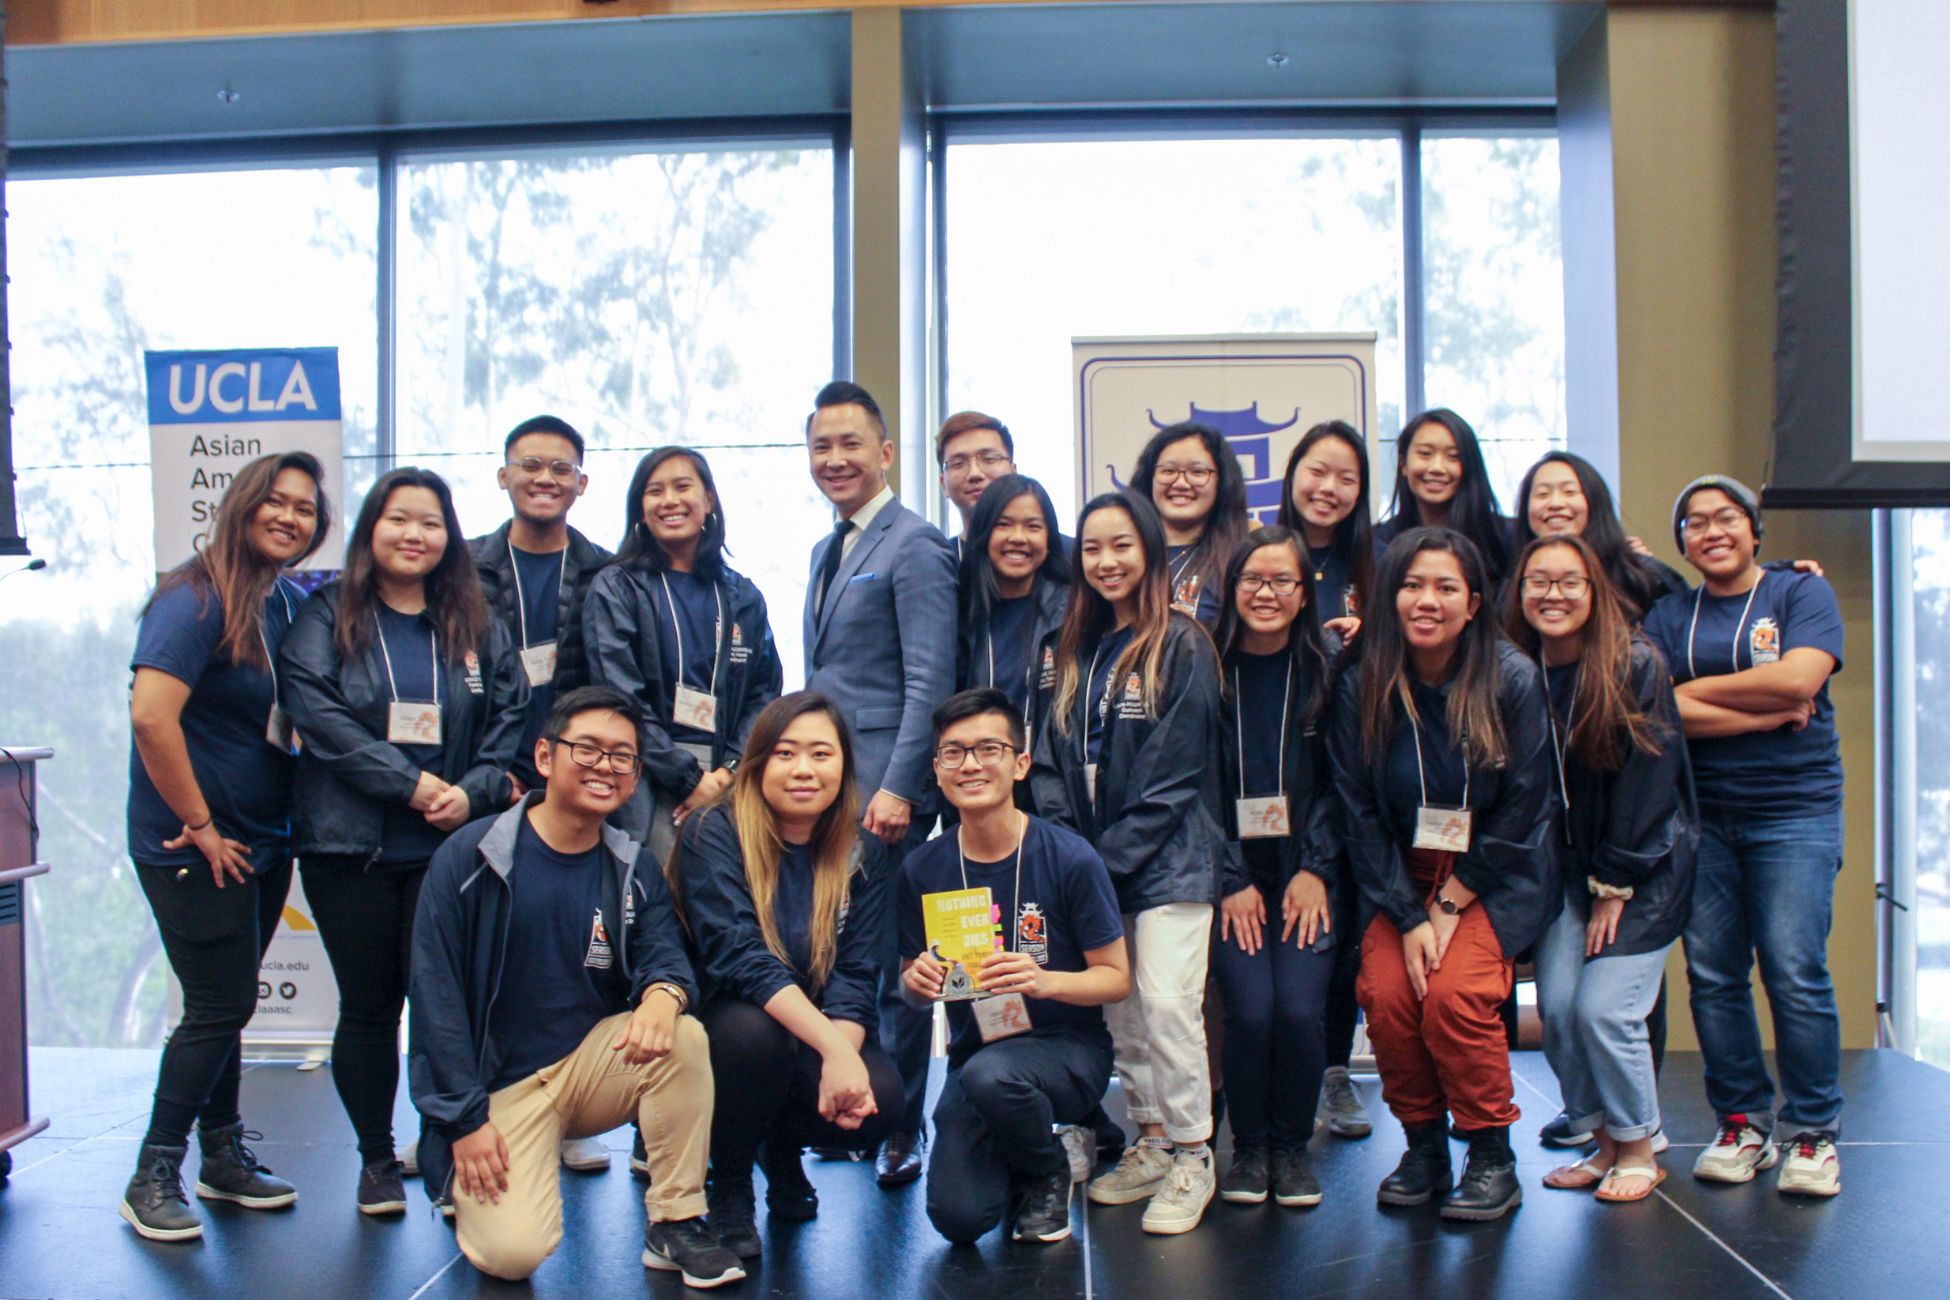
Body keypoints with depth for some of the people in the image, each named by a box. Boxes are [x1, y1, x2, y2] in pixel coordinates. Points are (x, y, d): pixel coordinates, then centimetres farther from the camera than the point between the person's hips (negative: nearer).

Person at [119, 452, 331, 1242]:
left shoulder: (293, 605, 7)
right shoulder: (196, 599, -16)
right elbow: (150, 714, -25)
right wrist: (200, 826, -20)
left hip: (261, 842, 7)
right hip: (194, 845, -7)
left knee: (227, 1001, 16)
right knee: (221, 1005, -3)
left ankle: (224, 1160, 28)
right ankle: (152, 1178, 12)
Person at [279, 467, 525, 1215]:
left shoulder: (475, 627, 12)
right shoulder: (327, 618, 3)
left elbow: (511, 718, 6)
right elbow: (317, 715, -10)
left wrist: (474, 792, -11)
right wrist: (413, 784, -16)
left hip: (452, 846, 1)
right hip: (350, 848, -1)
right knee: (368, 1006, 7)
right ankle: (377, 1159, 22)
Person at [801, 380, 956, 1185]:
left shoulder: (914, 546, -8)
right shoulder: (829, 550, 18)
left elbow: (930, 681, -15)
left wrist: (898, 787, -20)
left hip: (885, 787, -8)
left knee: (890, 962, 0)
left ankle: (900, 1132, 12)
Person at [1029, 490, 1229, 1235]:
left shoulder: (1182, 647, -7)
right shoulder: (1074, 653, 13)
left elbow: (1173, 775, -12)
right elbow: (1051, 762, 10)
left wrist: (1109, 858, -13)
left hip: (1167, 858, -6)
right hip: (1092, 865, 6)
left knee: (1167, 1002, -11)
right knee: (1119, 1007, 8)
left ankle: (1192, 1159, 4)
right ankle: (1151, 1143, 22)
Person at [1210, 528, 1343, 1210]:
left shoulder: (1324, 671, 1)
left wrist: (1314, 870, -7)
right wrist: (1231, 881, -7)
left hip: (1307, 874, 1)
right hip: (1232, 876, 0)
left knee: (1300, 1008, -16)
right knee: (1250, 1010, -16)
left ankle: (1292, 1145, 9)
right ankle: (1249, 1146, 9)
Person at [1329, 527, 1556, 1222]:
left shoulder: (1512, 679, -11)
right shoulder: (1362, 687, -5)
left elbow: (1521, 809, -9)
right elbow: (1359, 812, -4)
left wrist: (1449, 905, -11)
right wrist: (1408, 917, -12)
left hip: (1498, 878, -2)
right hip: (1401, 879, 2)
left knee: (1454, 993, -24)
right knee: (1386, 994, -19)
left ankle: (1492, 1157, -2)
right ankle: (1423, 1144, 5)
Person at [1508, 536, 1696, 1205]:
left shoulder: (1636, 665, -12)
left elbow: (1647, 781, -13)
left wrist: (1614, 886, -12)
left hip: (1645, 867, -4)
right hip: (1565, 867, 4)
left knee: (1603, 1008, -10)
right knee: (1556, 1007, -4)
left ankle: (1639, 1150, 11)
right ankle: (1602, 1142, 16)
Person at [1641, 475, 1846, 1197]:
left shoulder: (1802, 592, 5)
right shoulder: (1667, 615, 11)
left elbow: (1798, 680, -13)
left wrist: (1693, 690, -4)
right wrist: (1769, 713, -10)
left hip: (1794, 810, -2)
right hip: (1700, 814, 3)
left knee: (1795, 971, -8)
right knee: (1712, 974, 1)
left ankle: (1813, 1132, 5)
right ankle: (1743, 1124, 14)